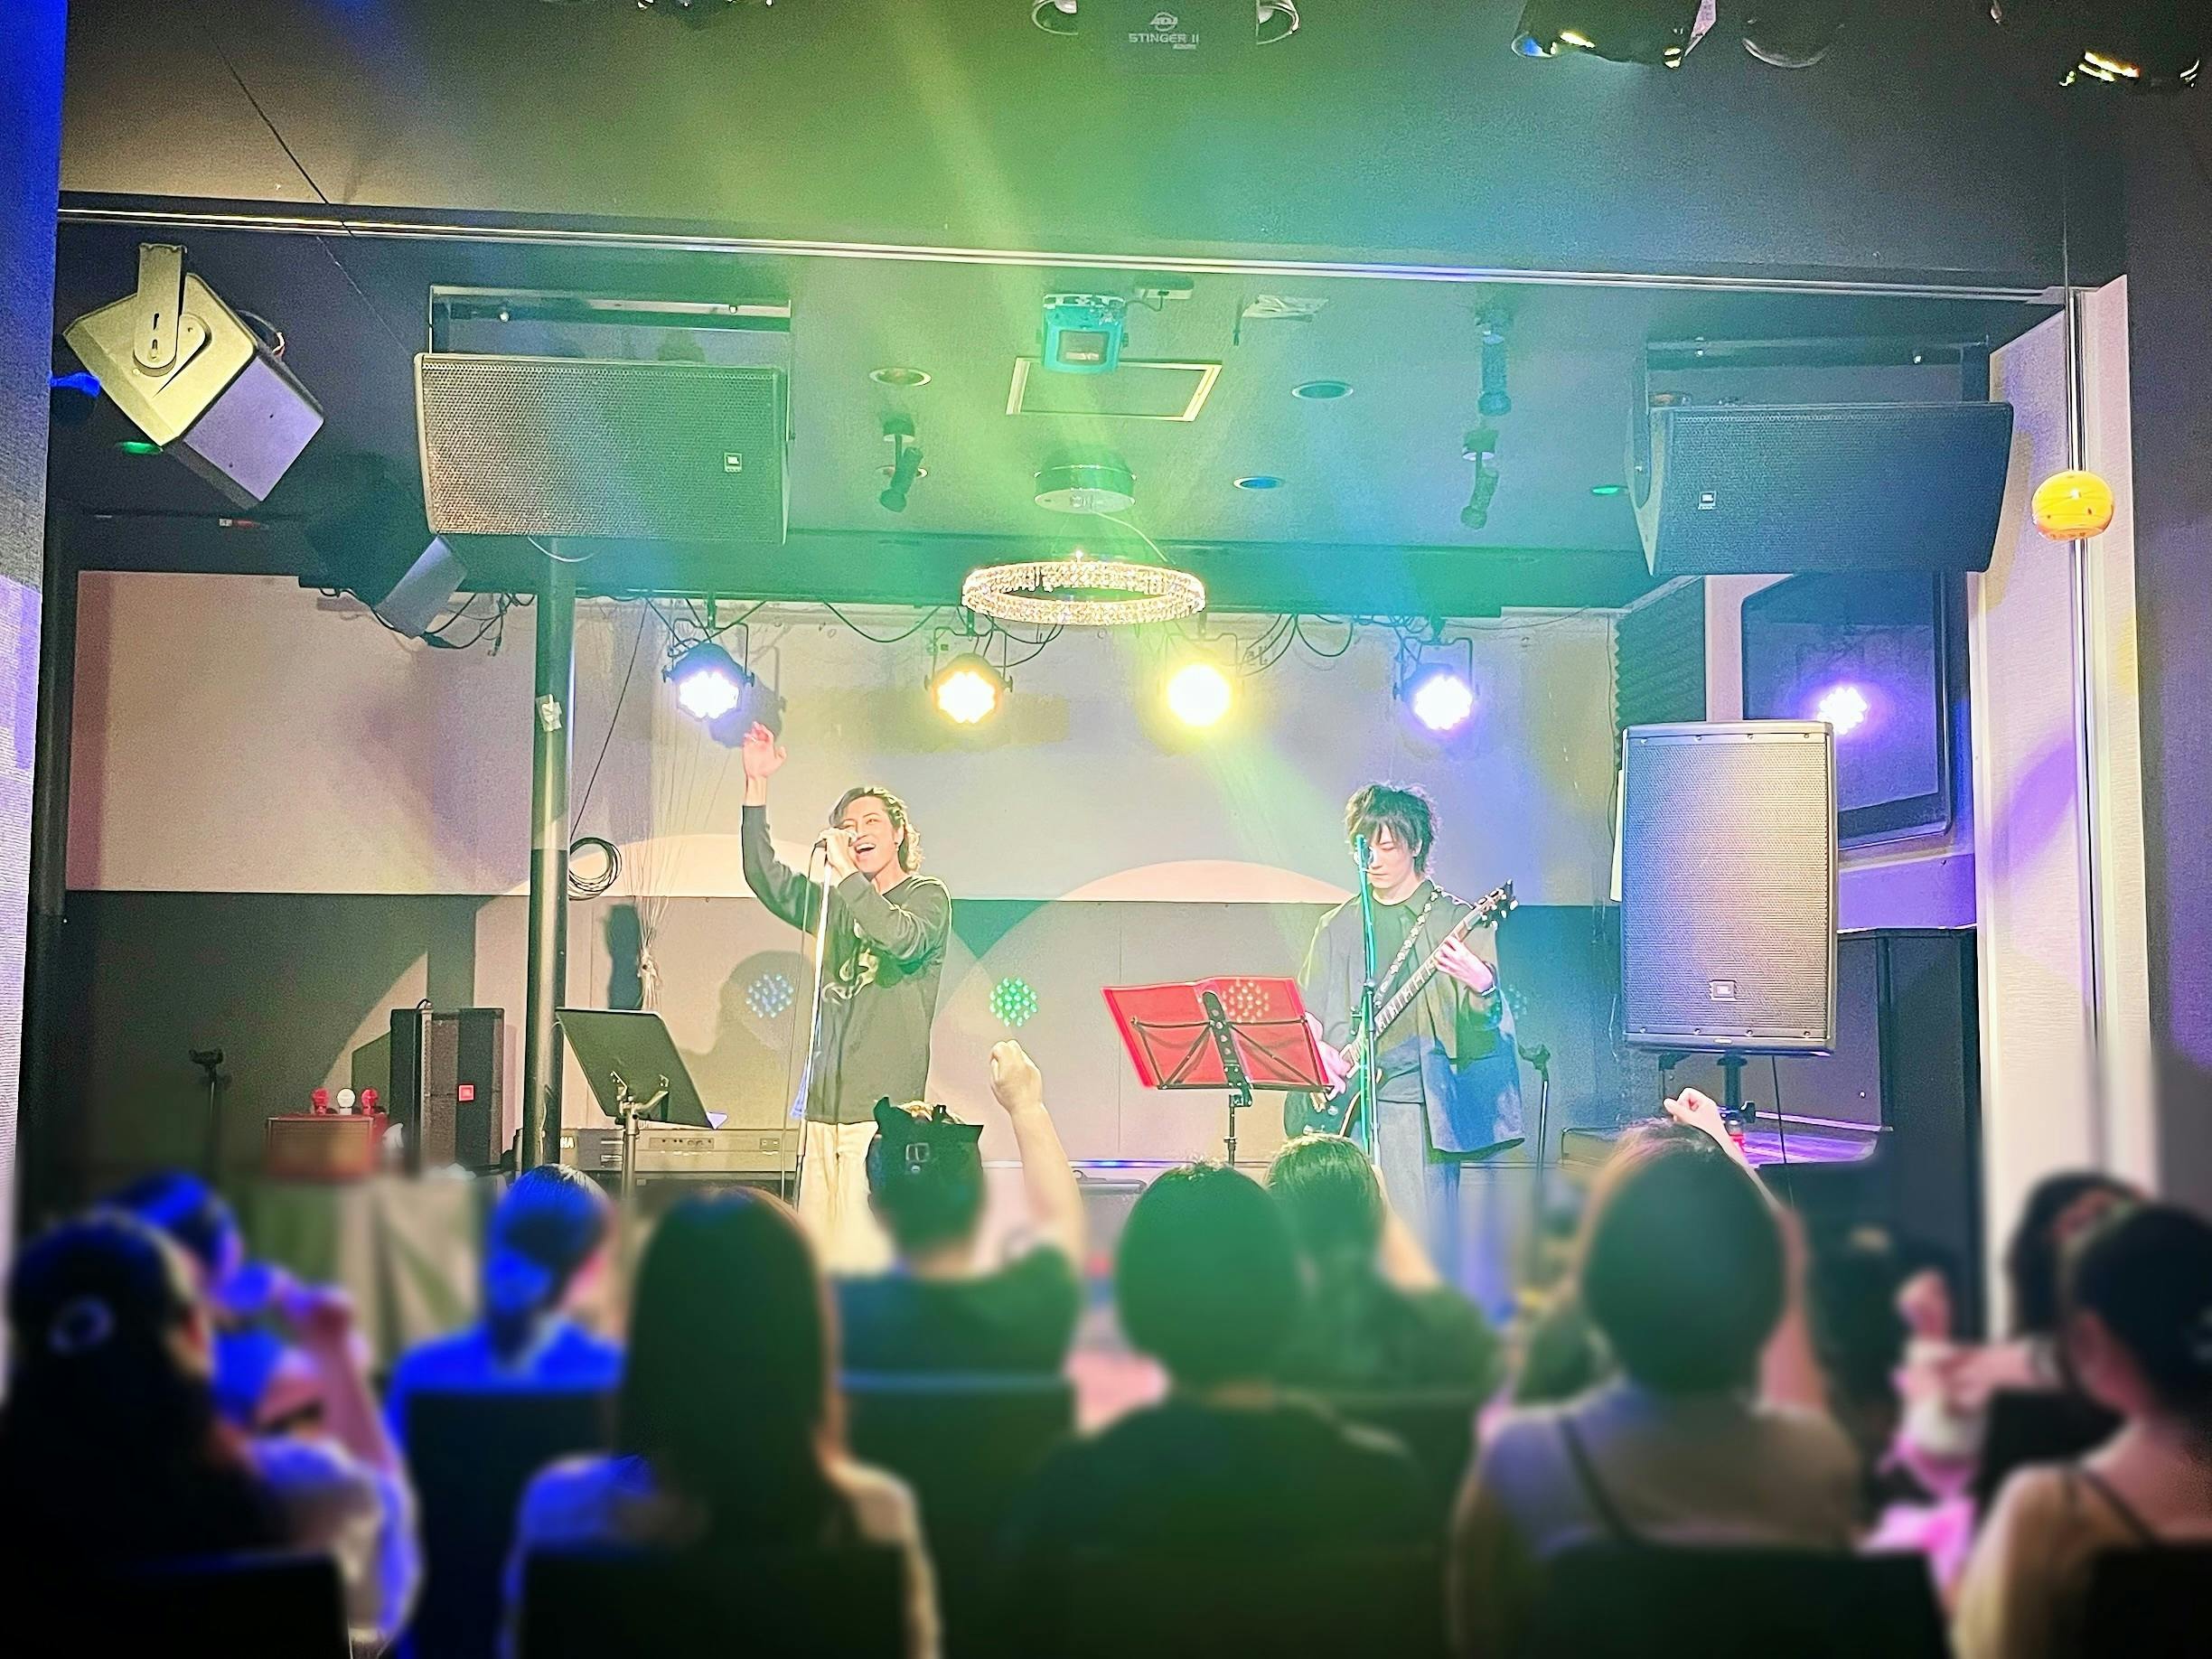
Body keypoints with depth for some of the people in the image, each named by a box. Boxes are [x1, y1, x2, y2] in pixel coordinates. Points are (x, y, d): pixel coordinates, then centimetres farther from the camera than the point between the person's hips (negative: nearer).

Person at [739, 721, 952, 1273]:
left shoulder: (928, 896, 4)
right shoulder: (834, 906, 19)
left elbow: (903, 941, -17)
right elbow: (765, 878, 9)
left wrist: (847, 874, -21)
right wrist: (756, 786, 2)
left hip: (885, 1110, -5)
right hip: (824, 1109, 5)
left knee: (864, 1258, -13)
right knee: (813, 1259, -1)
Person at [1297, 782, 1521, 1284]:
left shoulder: (1456, 921, 4)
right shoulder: (1336, 928, 15)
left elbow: (1482, 1026, -3)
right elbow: (1305, 1014, 17)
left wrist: (1482, 988, -25)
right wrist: (1317, 1048, -4)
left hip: (1416, 1101, -3)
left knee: (1422, 1244, -9)